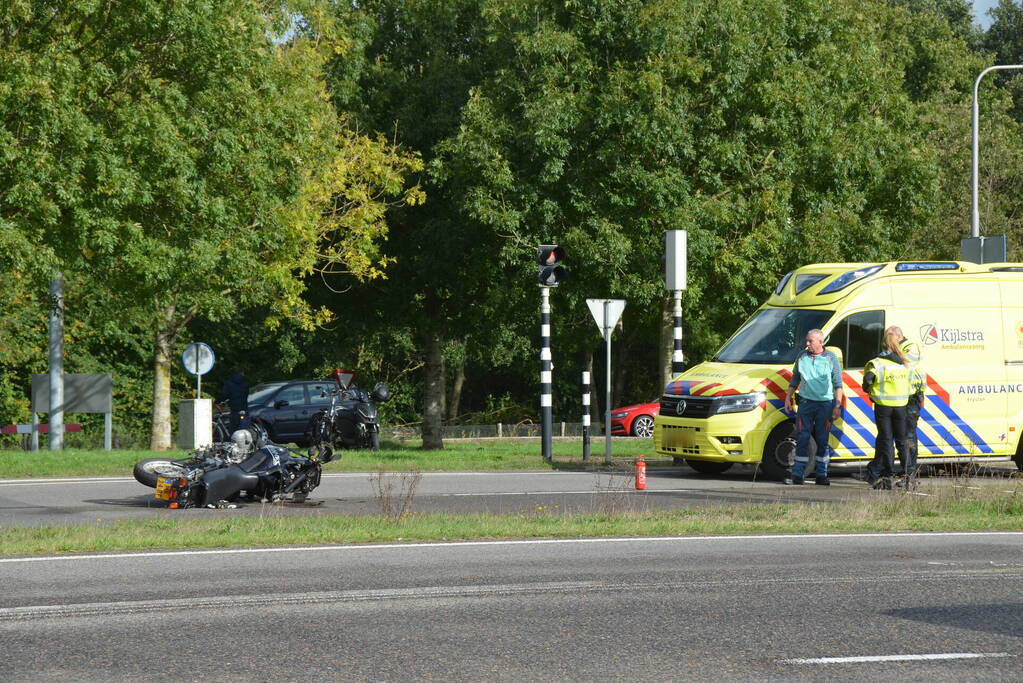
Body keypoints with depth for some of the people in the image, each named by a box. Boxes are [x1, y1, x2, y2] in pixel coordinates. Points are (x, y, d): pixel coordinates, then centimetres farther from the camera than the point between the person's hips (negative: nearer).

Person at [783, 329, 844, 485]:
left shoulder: (831, 358, 1)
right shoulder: (802, 357, 8)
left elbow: (838, 384, 1)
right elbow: (795, 380, 17)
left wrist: (837, 406, -6)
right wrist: (788, 398, 12)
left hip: (825, 404, -1)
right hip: (806, 402, 1)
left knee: (822, 440, 3)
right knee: (802, 439, -4)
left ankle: (822, 475, 9)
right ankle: (797, 475, -3)